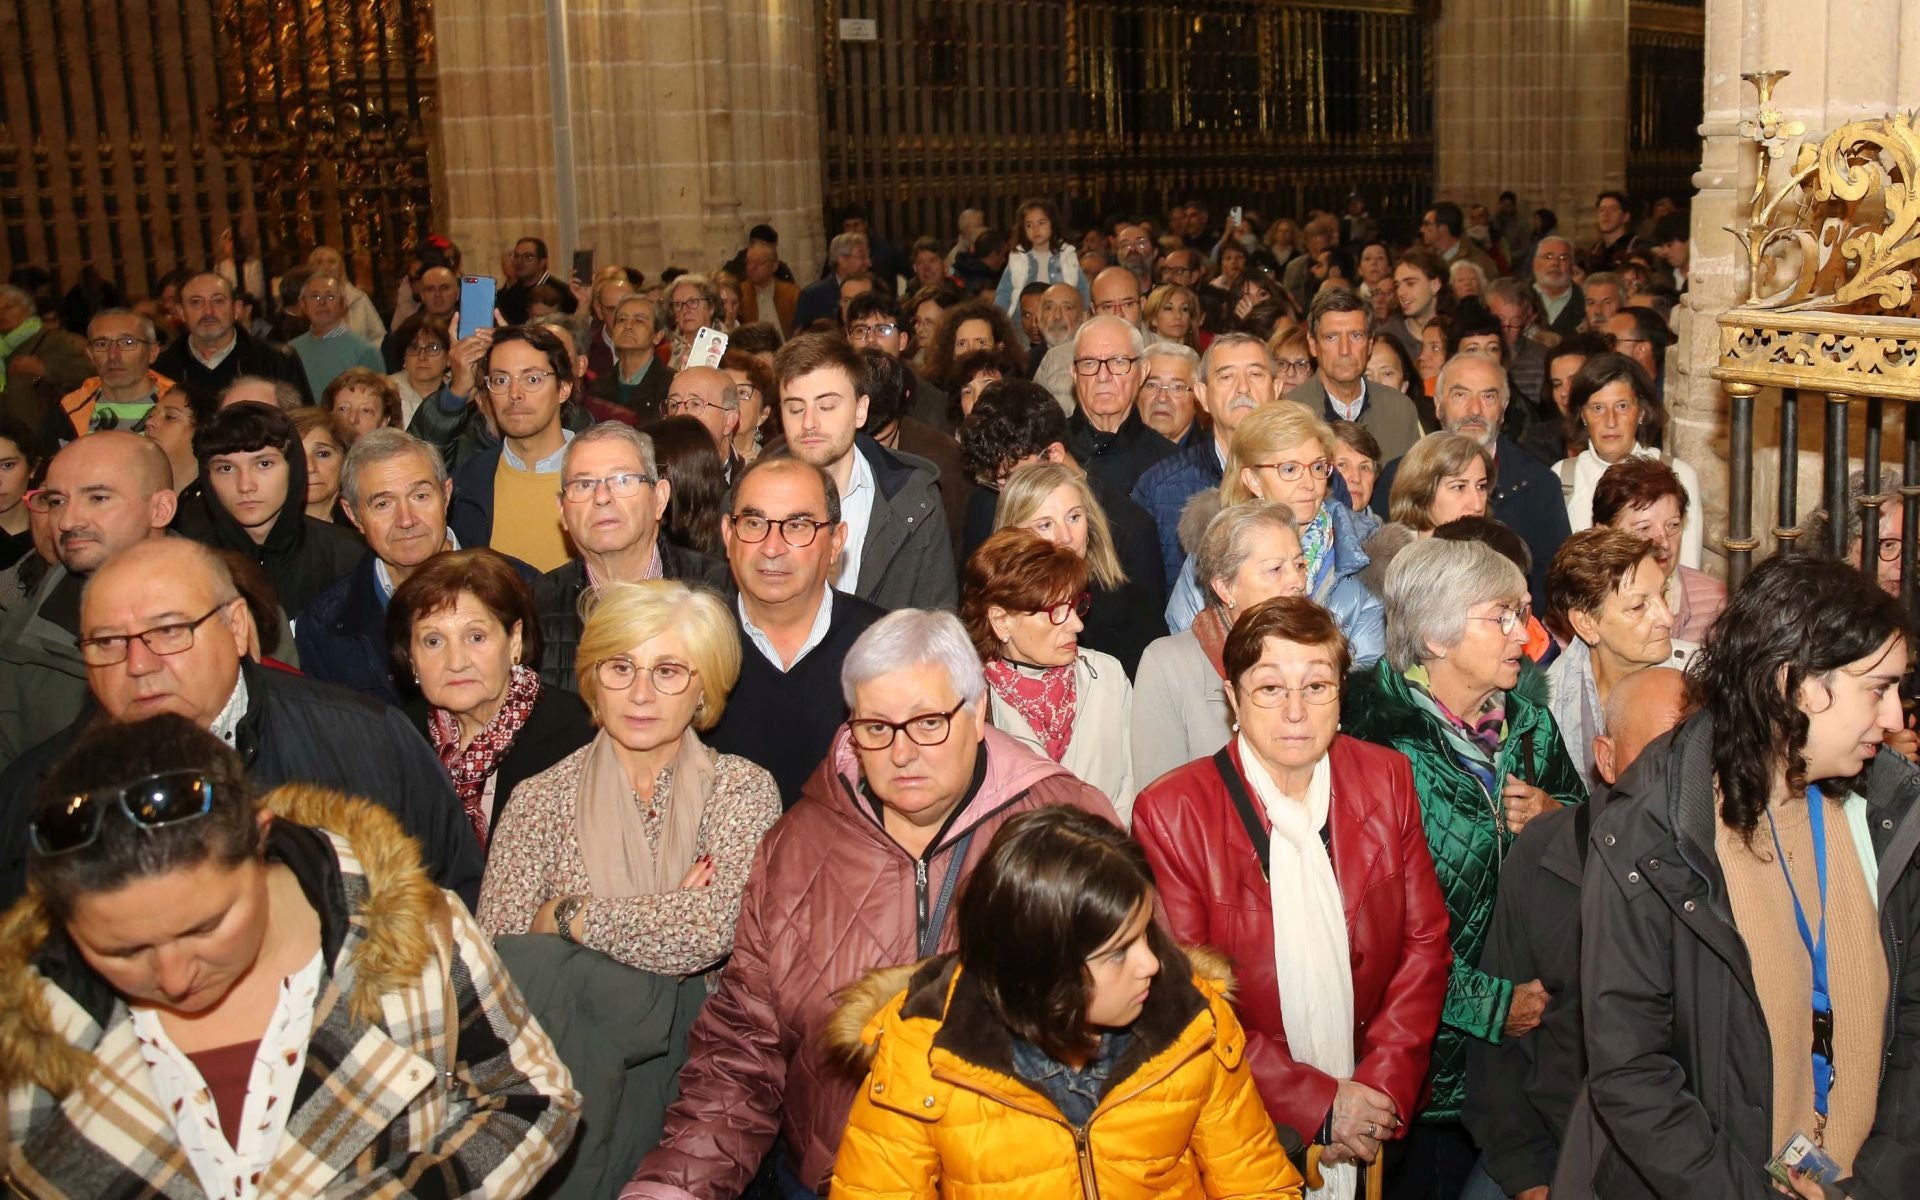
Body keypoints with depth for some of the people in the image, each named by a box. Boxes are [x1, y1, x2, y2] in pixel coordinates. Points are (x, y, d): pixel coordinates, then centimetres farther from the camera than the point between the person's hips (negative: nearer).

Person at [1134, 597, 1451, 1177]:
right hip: (1248, 1127, -3)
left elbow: (1424, 942, 0)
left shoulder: (1387, 779, -3)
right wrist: (1315, 1103, -17)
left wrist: (1386, 1084, -11)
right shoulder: (1169, 813, -15)